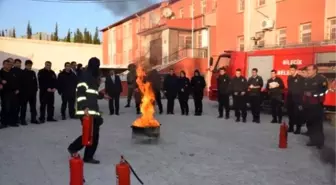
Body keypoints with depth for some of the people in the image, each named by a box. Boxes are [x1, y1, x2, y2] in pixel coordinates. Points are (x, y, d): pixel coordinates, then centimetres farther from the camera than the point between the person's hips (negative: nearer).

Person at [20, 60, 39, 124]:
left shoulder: (33, 73, 10)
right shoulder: (22, 73, -4)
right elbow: (20, 83, -7)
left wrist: (35, 90, 6)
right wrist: (21, 90, -11)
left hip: (33, 92, 5)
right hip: (24, 93, -5)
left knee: (33, 106, 8)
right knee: (23, 106, 2)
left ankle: (33, 119, 14)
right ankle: (22, 119, 8)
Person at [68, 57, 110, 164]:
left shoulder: (92, 77, 21)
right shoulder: (85, 76, -9)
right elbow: (80, 92, -18)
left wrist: (102, 95, 40)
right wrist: (85, 107, -26)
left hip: (93, 110, 10)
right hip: (86, 110, -10)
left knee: (93, 133, 7)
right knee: (91, 133, -8)